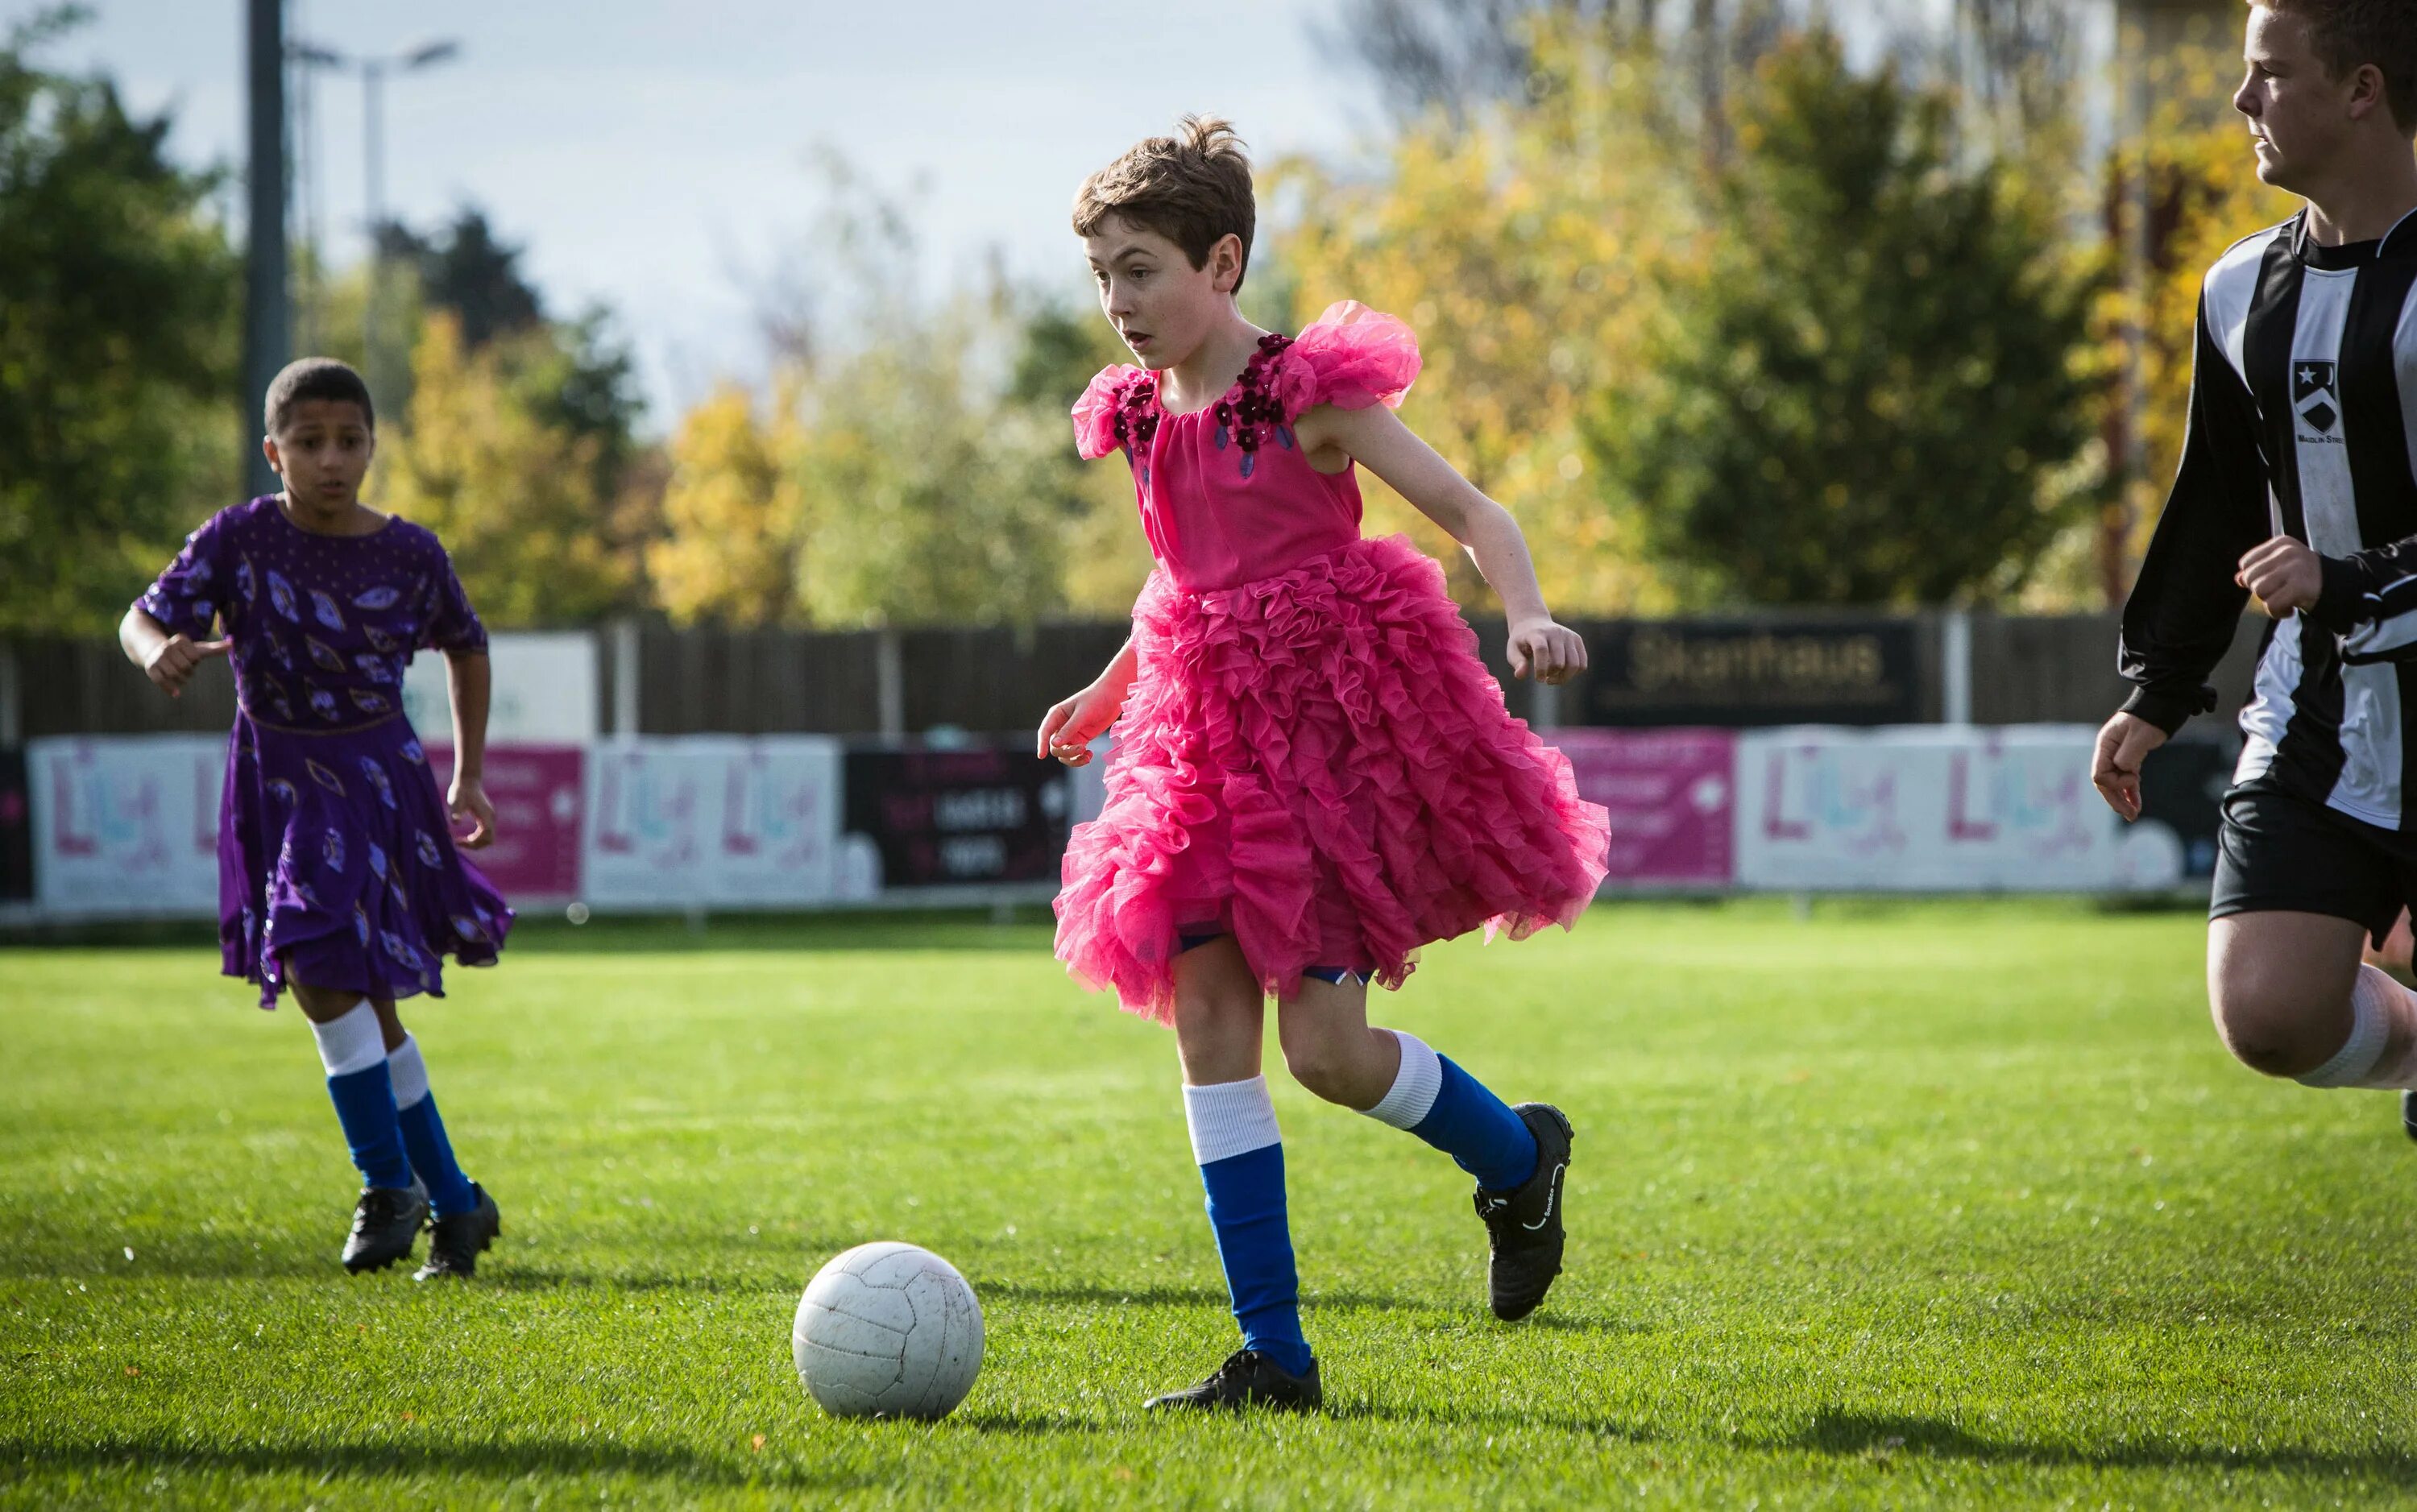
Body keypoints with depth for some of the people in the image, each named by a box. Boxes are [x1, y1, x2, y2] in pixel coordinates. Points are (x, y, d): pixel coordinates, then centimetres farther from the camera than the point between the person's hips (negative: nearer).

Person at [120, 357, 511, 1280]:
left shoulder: (409, 556, -6)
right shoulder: (240, 539, -8)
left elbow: (465, 647, 11)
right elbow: (142, 618, -13)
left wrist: (469, 779, 10)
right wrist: (160, 649, -38)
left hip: (376, 777, -2)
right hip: (276, 779, 2)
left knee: (320, 968, -20)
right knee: (364, 1008, 6)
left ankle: (389, 1185, -6)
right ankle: (455, 1204, 18)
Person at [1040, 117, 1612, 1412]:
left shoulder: (1308, 396, -10)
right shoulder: (1146, 419, 10)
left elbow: (1468, 510, -12)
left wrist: (1528, 617, -30)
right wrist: (1108, 693, 38)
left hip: (1336, 717, -7)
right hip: (1212, 730, 7)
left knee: (1323, 1046, -11)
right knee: (1208, 1024, -3)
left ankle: (1517, 1157, 21)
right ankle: (1272, 1355, 1)